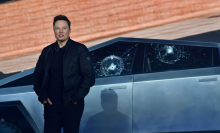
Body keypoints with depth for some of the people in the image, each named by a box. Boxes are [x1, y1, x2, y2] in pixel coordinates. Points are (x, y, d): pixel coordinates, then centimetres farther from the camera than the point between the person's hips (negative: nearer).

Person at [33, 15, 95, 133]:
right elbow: (37, 75, 16)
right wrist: (42, 96, 3)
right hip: (51, 104, 3)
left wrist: (77, 97, -10)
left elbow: (89, 76, -4)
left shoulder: (80, 49, 1)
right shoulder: (47, 51, 12)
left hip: (72, 105, -3)